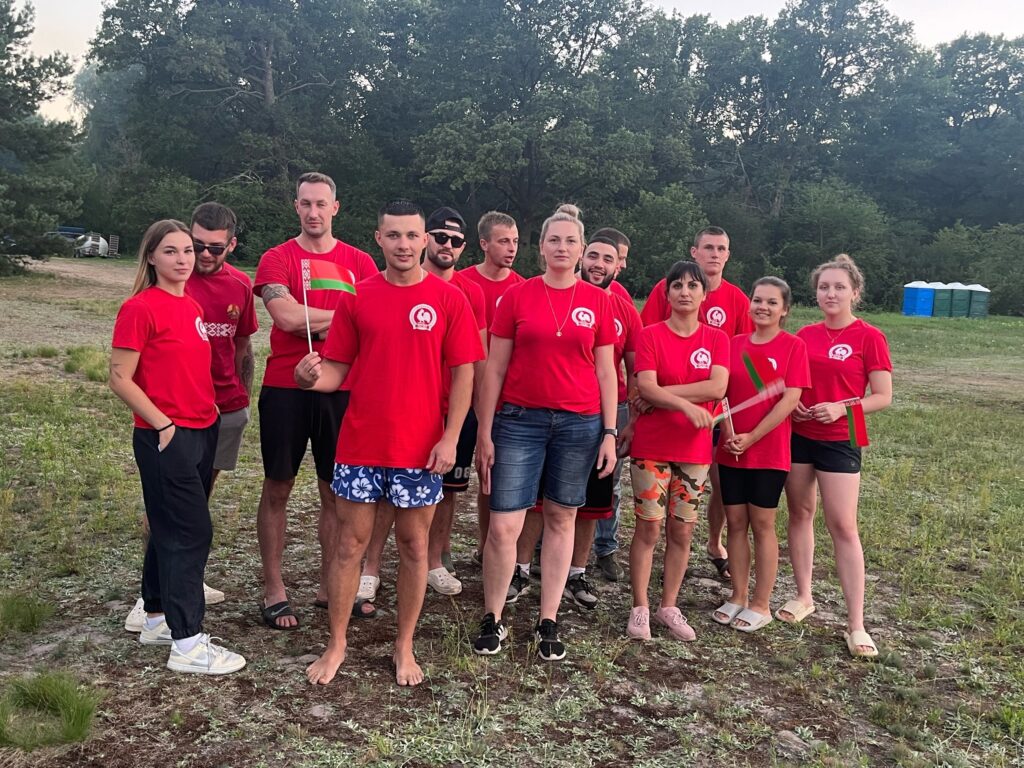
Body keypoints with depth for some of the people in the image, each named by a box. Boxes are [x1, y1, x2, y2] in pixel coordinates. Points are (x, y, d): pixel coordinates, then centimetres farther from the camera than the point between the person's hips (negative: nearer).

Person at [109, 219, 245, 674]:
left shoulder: (192, 306, 11)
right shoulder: (139, 308, -12)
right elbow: (120, 378, -14)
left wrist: (211, 406, 10)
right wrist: (164, 424, -15)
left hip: (202, 431, 8)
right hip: (165, 437, -8)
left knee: (171, 529, 17)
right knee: (191, 532, -6)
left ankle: (157, 618, 31)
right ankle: (187, 644, 3)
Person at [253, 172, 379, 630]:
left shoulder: (359, 262, 7)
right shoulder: (277, 259, 1)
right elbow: (287, 317, -14)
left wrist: (312, 322, -12)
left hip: (340, 389, 2)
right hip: (285, 388, -1)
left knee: (335, 491, 9)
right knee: (278, 488, 6)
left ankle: (329, 586, 23)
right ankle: (274, 591, 18)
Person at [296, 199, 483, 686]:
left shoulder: (449, 299, -1)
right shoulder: (357, 298, 3)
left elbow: (462, 373, -1)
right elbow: (337, 369, 5)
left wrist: (450, 438, -9)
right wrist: (312, 377, -18)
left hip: (420, 448, -1)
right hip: (360, 445, 1)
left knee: (413, 545, 10)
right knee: (350, 543, 8)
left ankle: (404, 647, 26)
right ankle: (336, 645, 24)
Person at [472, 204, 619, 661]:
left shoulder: (598, 301, 5)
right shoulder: (517, 297, 1)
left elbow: (605, 371, 7)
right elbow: (494, 369, 2)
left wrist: (610, 432, 2)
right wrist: (484, 433, -1)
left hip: (579, 423, 2)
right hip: (519, 420, -1)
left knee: (561, 520, 10)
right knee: (504, 526, -4)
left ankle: (548, 622, 22)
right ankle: (492, 619, 15)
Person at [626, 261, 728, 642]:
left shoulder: (717, 338, 4)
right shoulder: (650, 335, -2)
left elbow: (717, 387, -11)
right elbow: (645, 387, -14)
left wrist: (663, 392, -15)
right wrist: (687, 405, -25)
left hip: (694, 447, 3)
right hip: (651, 446, -2)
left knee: (682, 530, 8)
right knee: (649, 527, 0)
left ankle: (669, 606, 21)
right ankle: (640, 607, 13)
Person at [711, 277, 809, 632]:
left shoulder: (793, 346, -5)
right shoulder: (735, 343, 6)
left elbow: (790, 399, -11)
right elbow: (722, 391, 4)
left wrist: (752, 437, -15)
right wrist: (728, 433, -11)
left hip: (769, 451, -3)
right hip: (731, 450, 4)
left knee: (762, 524, 4)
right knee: (736, 522, 9)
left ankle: (761, 604, 16)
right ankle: (738, 596, 22)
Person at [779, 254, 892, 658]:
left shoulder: (869, 337, -7)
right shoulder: (804, 335, 5)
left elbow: (883, 397, -8)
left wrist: (840, 407, -22)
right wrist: (790, 403, -6)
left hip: (839, 441, -4)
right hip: (798, 436, 5)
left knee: (843, 526, -5)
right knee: (800, 513, 12)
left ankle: (856, 624, 1)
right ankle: (803, 597, 28)